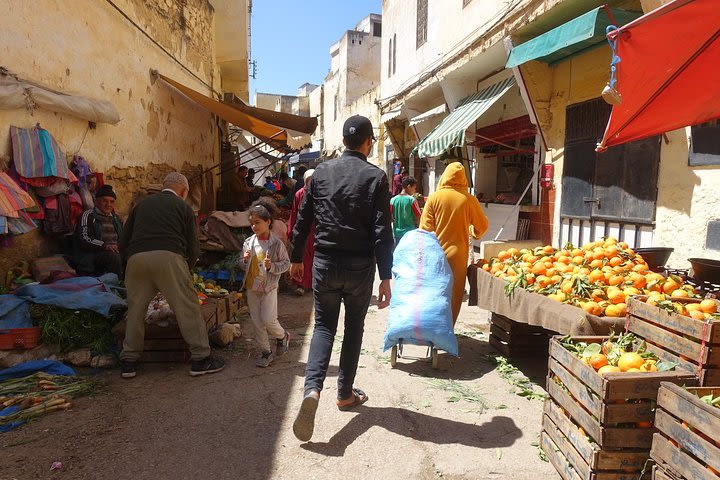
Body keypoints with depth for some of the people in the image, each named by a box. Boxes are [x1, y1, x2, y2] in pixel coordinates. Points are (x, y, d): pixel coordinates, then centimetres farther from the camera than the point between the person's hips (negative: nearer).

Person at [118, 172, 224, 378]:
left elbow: (123, 243, 23)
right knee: (187, 307, 4)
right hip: (169, 256, -4)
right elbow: (193, 247, 11)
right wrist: (185, 270, 27)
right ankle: (201, 359, 9)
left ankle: (128, 362, 25)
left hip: (136, 258, 4)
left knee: (135, 309, 16)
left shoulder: (142, 204, 27)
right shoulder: (183, 207, 17)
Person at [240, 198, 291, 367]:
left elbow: (286, 263, -4)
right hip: (251, 287, 5)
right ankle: (266, 351, 21)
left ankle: (282, 336, 22)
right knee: (256, 321, 8)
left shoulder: (276, 244, -10)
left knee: (268, 319, -9)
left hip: (269, 287, -5)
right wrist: (245, 260, -10)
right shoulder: (248, 243, 3)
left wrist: (272, 266, -20)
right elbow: (243, 267, 11)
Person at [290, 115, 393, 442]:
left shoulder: (321, 172, 2)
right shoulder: (376, 177, -8)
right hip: (359, 268, -2)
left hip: (324, 264, 2)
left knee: (324, 326, 12)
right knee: (354, 328, 15)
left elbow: (303, 219, 6)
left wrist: (296, 258, 17)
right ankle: (345, 393, 28)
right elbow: (382, 232, -12)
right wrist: (385, 277, -8)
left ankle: (312, 388, -8)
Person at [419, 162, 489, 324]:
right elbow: (482, 226, 3)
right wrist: (473, 232, 25)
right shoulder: (468, 199, -6)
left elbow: (425, 227, -6)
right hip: (458, 254, -1)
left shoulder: (434, 197, -6)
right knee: (454, 294, 11)